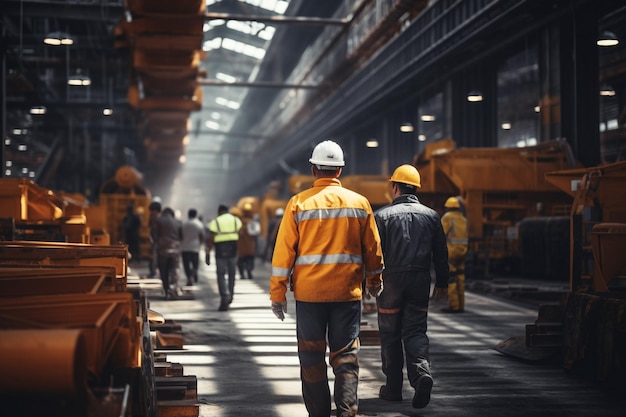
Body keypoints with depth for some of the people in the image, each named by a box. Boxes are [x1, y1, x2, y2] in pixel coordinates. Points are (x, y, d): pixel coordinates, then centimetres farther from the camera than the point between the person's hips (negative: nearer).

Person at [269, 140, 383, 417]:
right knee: (346, 355, 5)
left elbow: (284, 251, -5)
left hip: (309, 293, -1)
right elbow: (373, 249, 9)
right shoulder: (359, 203, 2)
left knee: (312, 356, 9)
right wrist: (374, 281, 26)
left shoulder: (298, 203, -4)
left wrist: (277, 294, 1)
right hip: (348, 293, 1)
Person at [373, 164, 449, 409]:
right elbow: (441, 254, 10)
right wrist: (442, 283, 18)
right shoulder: (431, 216, 7)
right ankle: (422, 371, -20)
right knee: (415, 331, 6)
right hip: (420, 280, 3)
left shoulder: (382, 215, -4)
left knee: (390, 334, 8)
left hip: (391, 280, -3)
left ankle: (393, 387, 12)